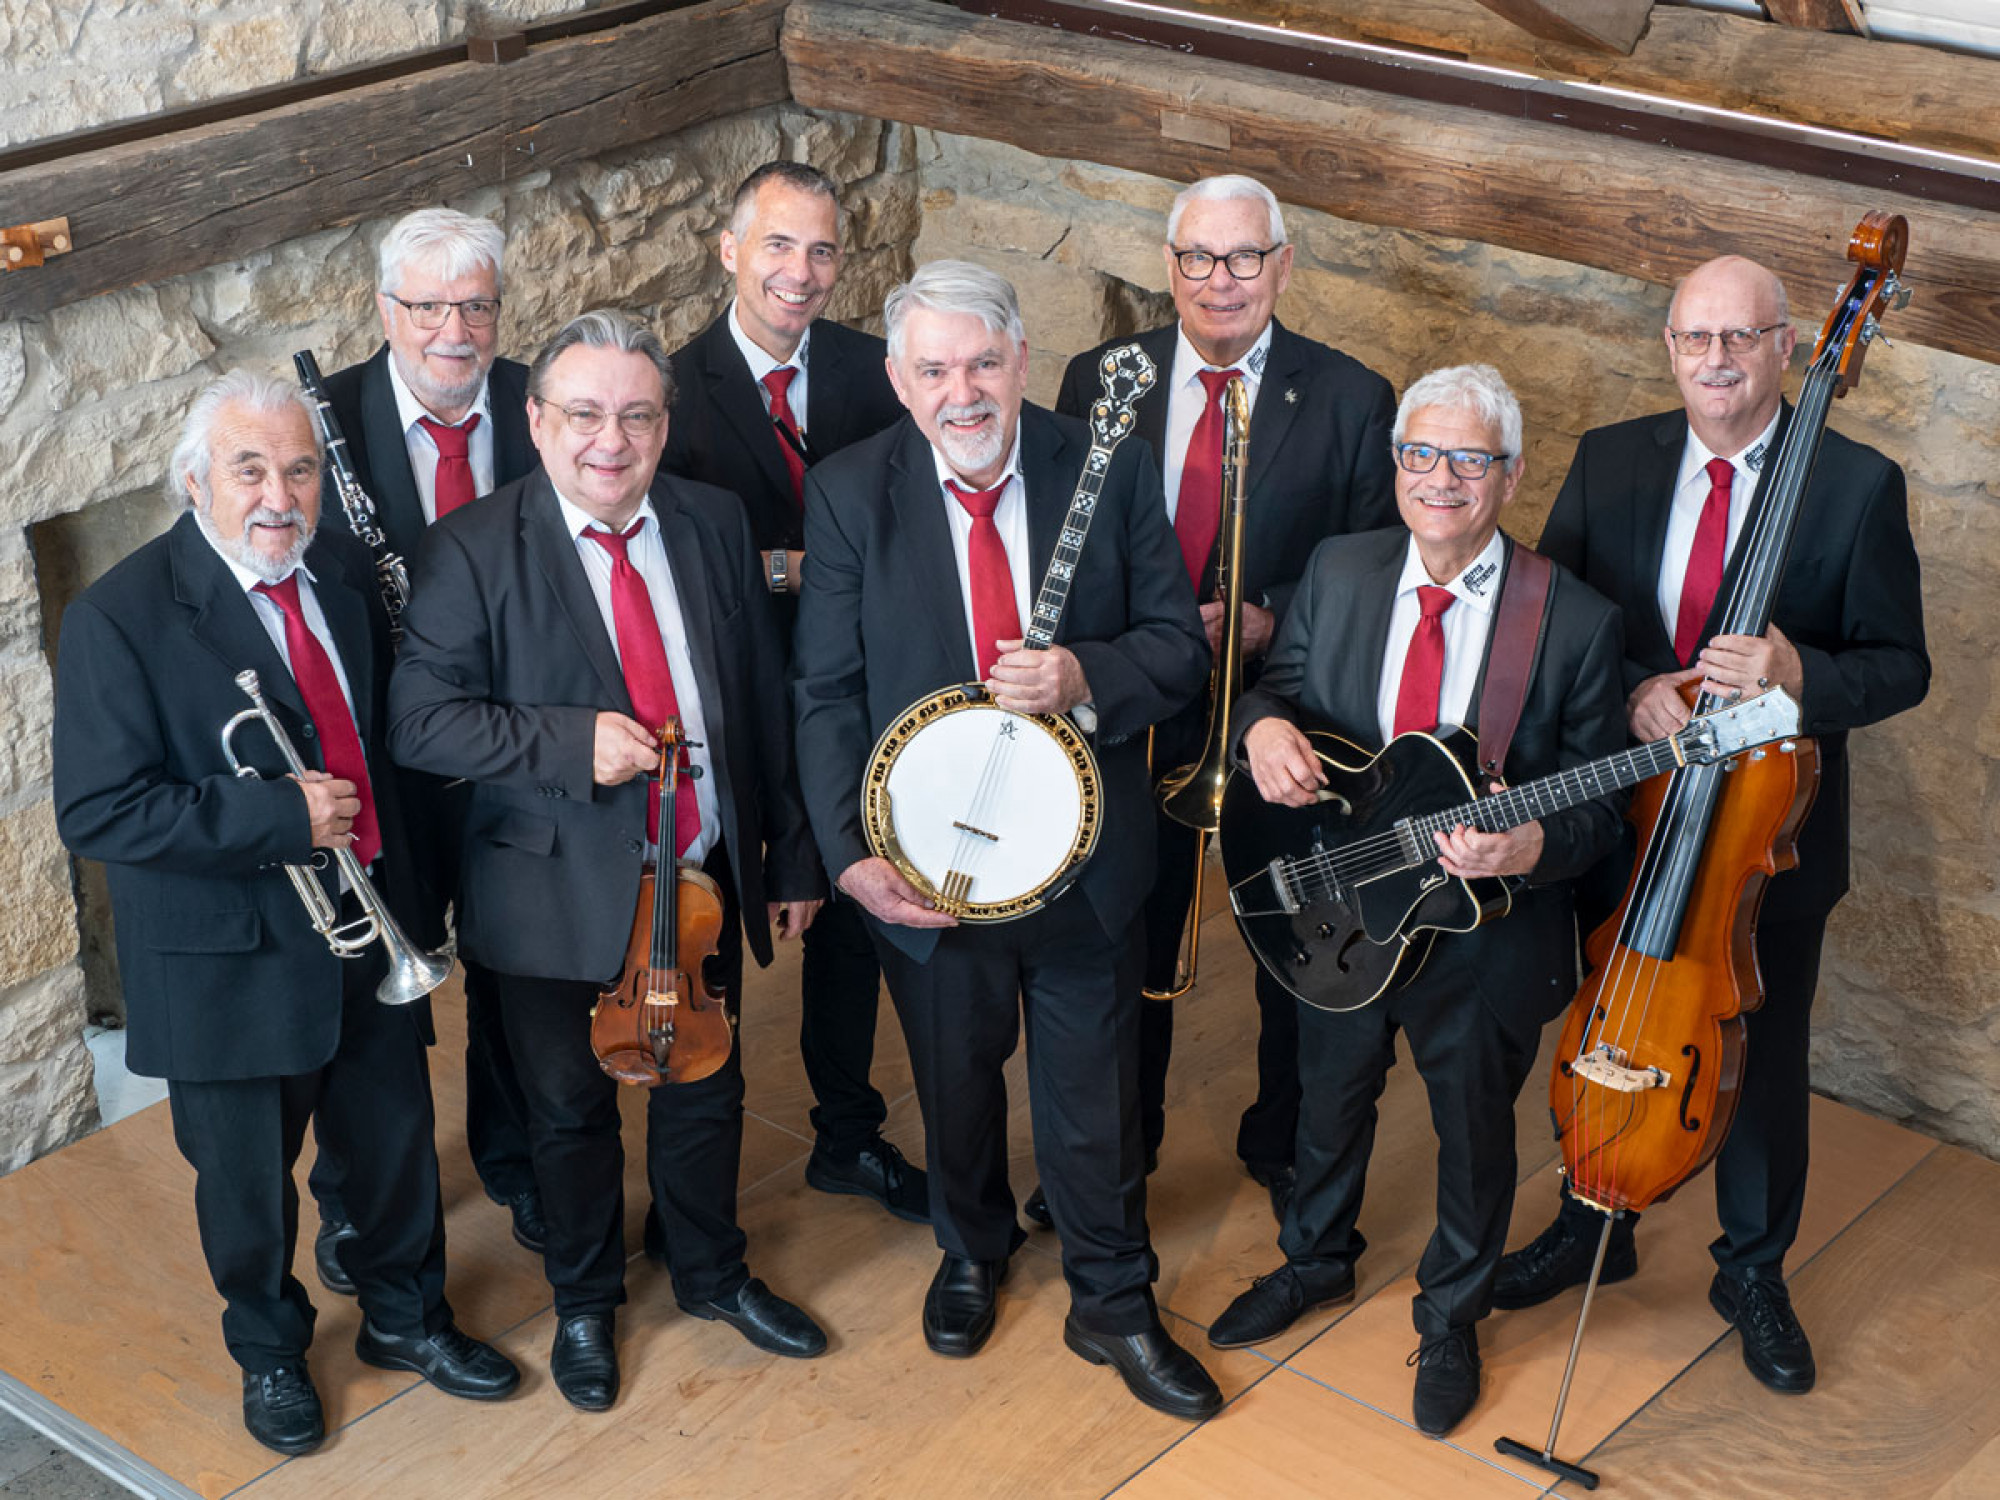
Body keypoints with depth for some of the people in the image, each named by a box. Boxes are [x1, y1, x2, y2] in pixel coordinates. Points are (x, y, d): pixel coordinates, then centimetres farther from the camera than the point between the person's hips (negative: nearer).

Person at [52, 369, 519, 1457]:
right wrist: (281, 816, -28)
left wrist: (402, 872, 4)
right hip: (229, 956, -5)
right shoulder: (119, 618, -20)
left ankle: (405, 1316, 46)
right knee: (247, 1174, 15)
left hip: (371, 921, 5)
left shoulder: (342, 571, -1)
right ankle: (270, 1351, 41)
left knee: (397, 1140, 20)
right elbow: (97, 811, -24)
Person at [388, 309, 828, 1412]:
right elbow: (421, 719, -18)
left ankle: (712, 1272, 44)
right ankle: (584, 1301, 38)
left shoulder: (714, 525, 0)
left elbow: (762, 699, 6)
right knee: (570, 1110, 15)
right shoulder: (473, 550, -14)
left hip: (703, 879, 4)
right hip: (561, 896, -3)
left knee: (706, 1093, 20)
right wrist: (572, 744, -29)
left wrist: (790, 855, 9)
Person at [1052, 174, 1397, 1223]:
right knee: (1127, 946, 15)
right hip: (1133, 713, 1)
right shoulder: (1099, 381, -2)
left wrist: (1262, 621, -19)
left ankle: (1282, 1146, 38)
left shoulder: (1351, 400, -6)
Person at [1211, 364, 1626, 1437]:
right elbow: (1279, 681, 4)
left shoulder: (1577, 622, -15)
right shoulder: (1338, 571, -5)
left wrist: (1532, 847, -33)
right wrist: (1264, 724, -21)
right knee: (1331, 1098, 25)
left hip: (1488, 925, -3)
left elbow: (1598, 802, -12)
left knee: (1473, 1129, 16)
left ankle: (1451, 1318, 43)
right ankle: (1316, 1262, 53)